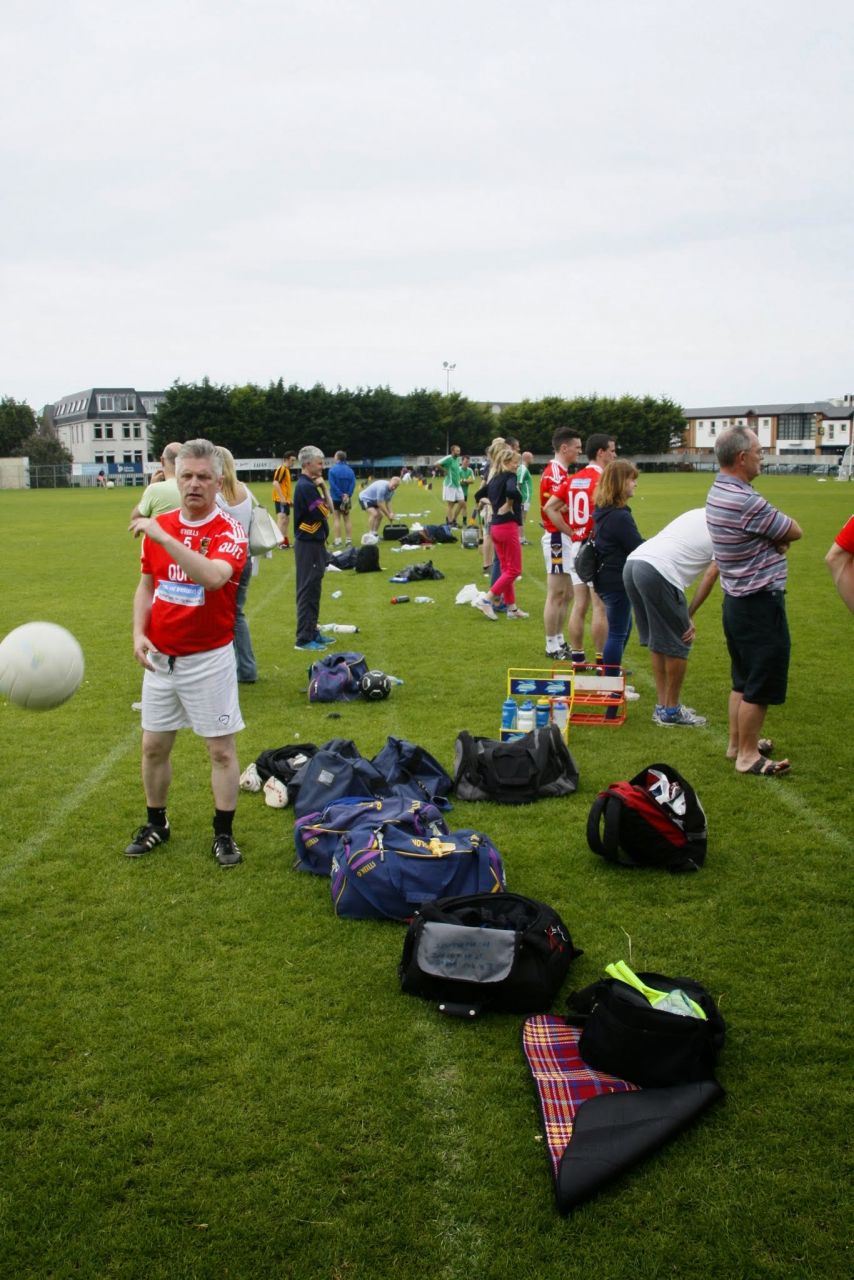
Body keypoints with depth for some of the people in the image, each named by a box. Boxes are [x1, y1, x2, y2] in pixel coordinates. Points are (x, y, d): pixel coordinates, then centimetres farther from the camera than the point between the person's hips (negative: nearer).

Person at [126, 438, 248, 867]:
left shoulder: (229, 532, -13)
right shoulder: (158, 526, 3)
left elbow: (214, 577, -34)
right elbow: (146, 586, 13)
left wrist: (164, 537, -33)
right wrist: (139, 633, -2)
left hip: (209, 658, -5)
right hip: (160, 656, 5)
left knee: (221, 750, 4)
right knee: (154, 746, 14)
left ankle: (223, 833, 18)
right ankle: (156, 824, 33)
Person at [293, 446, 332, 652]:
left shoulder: (309, 484, 13)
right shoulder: (305, 486, -18)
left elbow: (329, 508, 12)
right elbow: (324, 513, -16)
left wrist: (324, 488, -1)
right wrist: (322, 488, -3)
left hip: (314, 543, 10)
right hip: (308, 544, -10)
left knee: (313, 590, 15)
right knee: (308, 590, -6)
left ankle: (312, 631, 24)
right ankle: (304, 639, -2)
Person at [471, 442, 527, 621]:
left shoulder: (494, 477, 10)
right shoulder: (509, 477, -13)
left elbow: (478, 495, 20)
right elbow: (512, 491, -34)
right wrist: (509, 505, -17)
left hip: (495, 526, 9)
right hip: (508, 526, -9)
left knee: (506, 568, 14)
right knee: (514, 570, -1)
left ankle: (511, 607, 18)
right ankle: (486, 598, -6)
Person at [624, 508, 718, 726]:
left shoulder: (699, 513, 28)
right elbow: (711, 575, 2)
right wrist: (689, 615, 9)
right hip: (659, 572, -8)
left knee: (657, 642, 19)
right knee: (678, 644, 6)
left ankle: (662, 706, 27)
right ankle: (671, 711, 16)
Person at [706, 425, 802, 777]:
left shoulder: (718, 491, 7)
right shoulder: (746, 501, -25)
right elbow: (794, 532, -13)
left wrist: (773, 534, -10)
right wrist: (779, 531, 6)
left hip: (736, 600, 10)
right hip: (761, 603, -10)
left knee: (743, 680, 20)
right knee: (760, 686, 1)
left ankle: (737, 742, 31)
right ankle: (748, 756, 10)